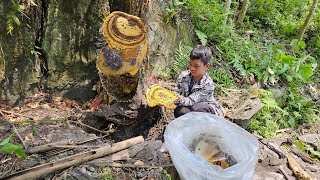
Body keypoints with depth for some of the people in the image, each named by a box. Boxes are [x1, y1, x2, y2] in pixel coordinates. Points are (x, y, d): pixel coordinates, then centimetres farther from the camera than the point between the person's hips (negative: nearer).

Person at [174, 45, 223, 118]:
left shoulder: (208, 84, -25)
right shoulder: (184, 76, -12)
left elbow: (190, 101, -30)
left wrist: (180, 100, -50)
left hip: (207, 110, -3)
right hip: (189, 109, 3)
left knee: (196, 108, -35)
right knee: (179, 110, -28)